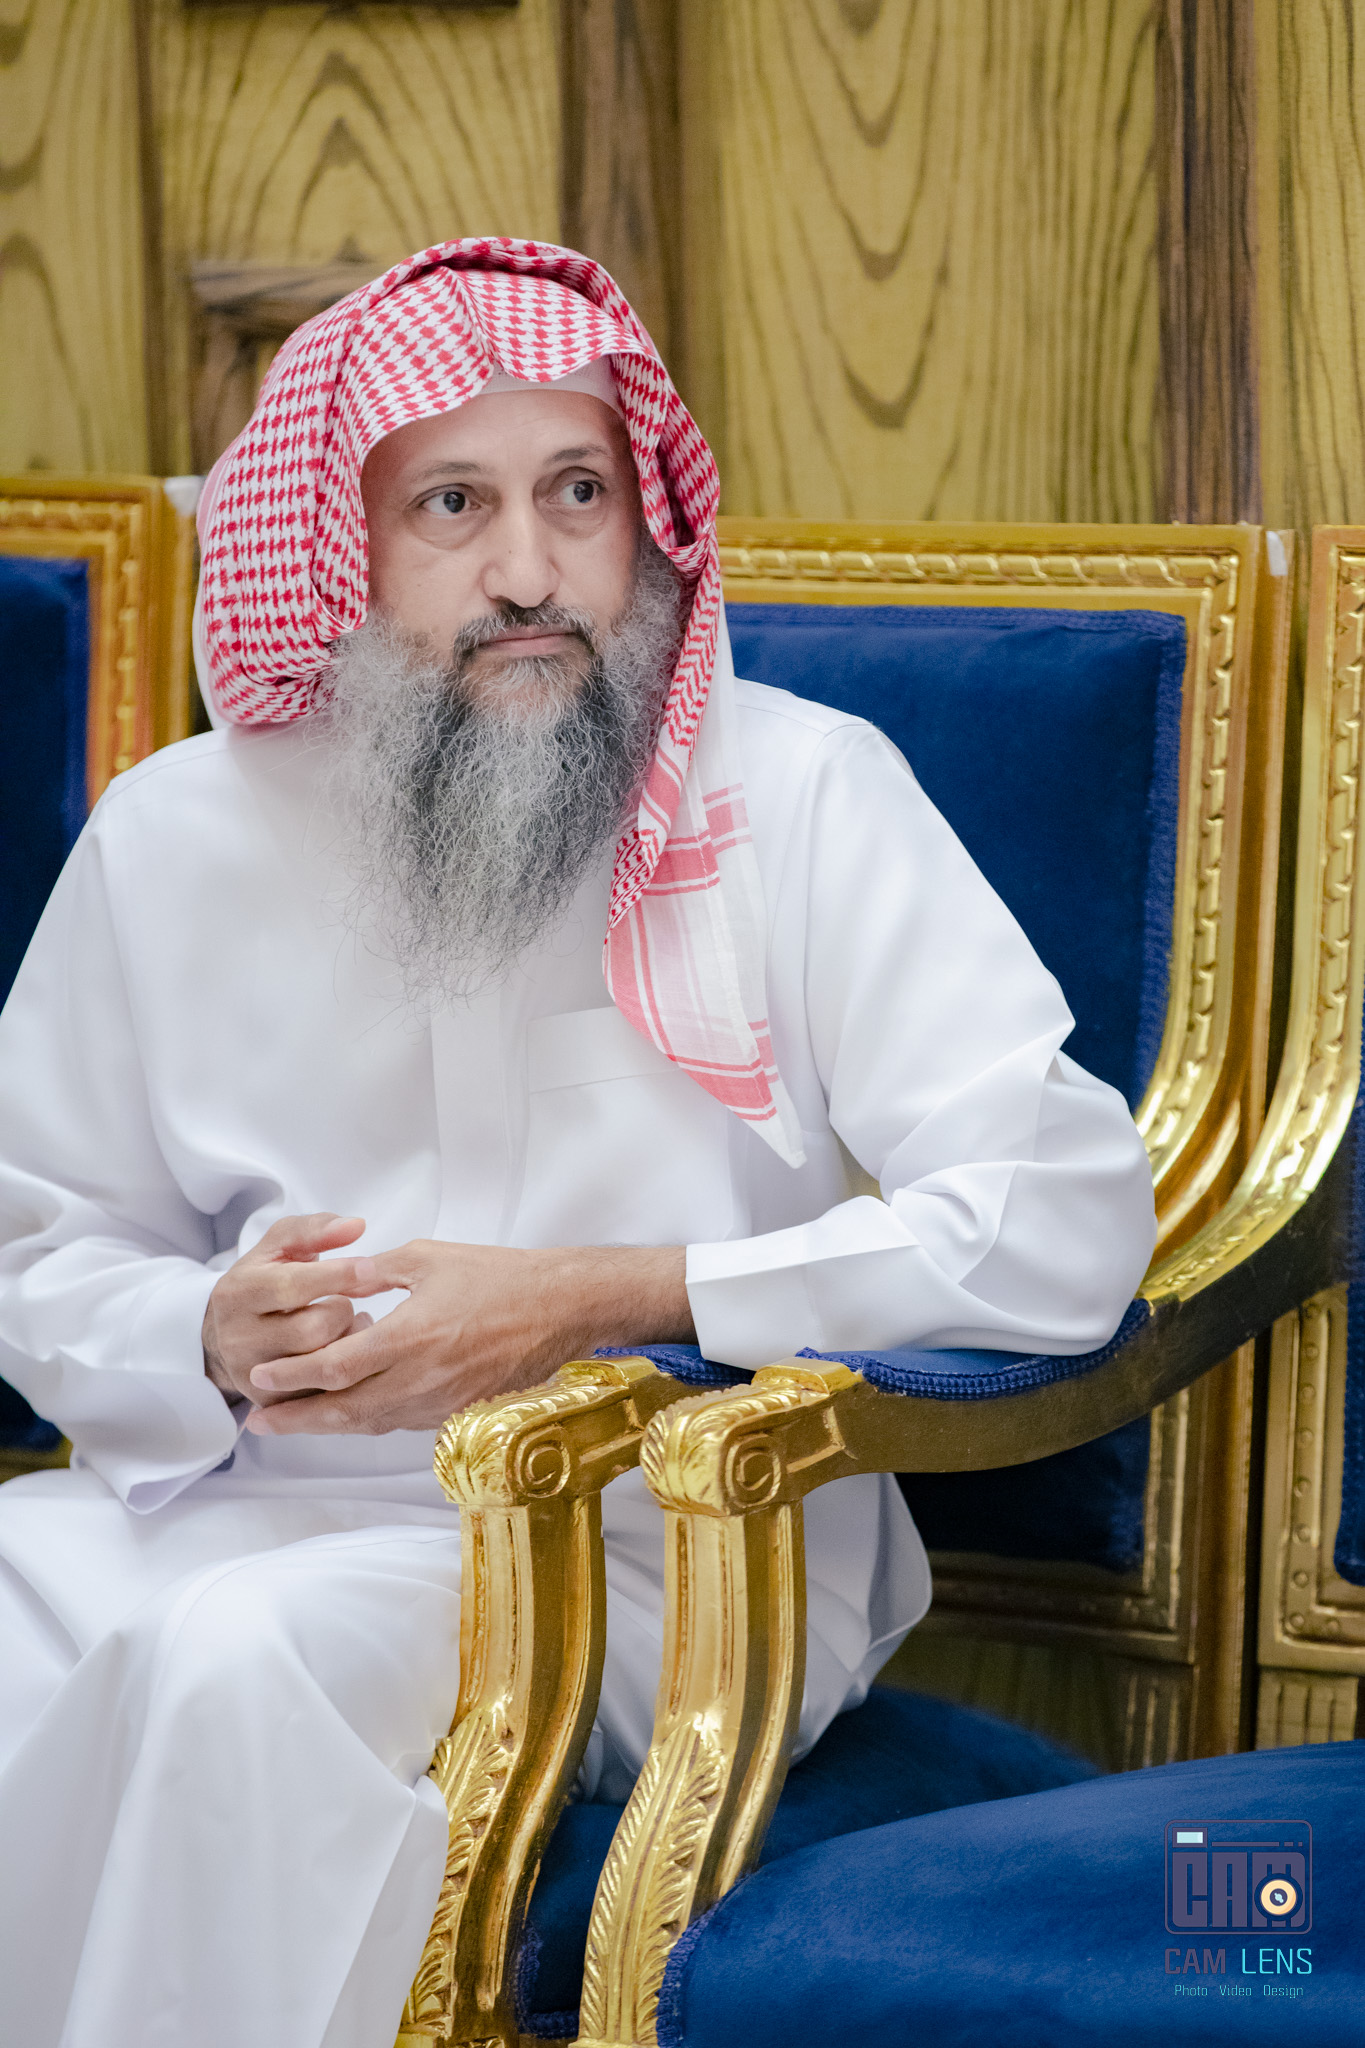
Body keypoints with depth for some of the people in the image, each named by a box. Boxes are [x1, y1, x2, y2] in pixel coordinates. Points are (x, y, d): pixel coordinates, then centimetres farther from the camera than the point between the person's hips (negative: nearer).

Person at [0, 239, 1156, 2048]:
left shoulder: (800, 798, -5)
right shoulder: (177, 837, 7)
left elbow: (1072, 1221, -13)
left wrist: (588, 1303, -17)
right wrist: (214, 1338, -9)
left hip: (660, 1542, -4)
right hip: (239, 1501, 4)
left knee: (231, 1657, -33)